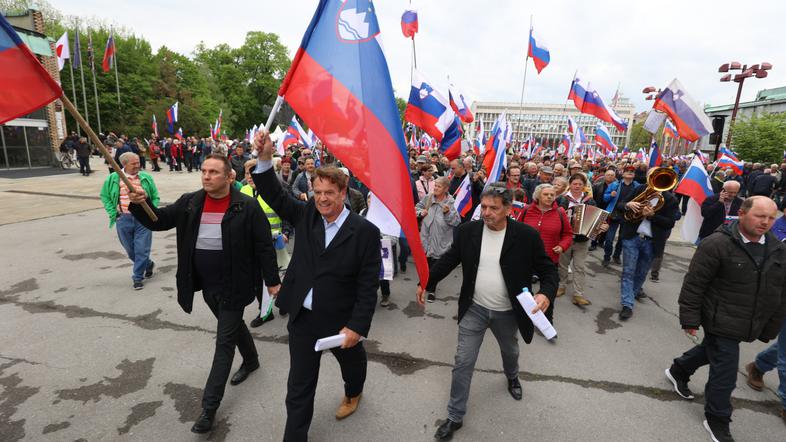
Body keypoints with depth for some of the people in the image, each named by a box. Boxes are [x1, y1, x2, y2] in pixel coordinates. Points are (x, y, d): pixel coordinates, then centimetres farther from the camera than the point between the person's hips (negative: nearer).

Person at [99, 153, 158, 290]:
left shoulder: (146, 178, 1)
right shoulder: (113, 178, 1)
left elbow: (155, 197, 7)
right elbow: (104, 195, 11)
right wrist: (113, 213, 1)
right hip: (124, 219, 2)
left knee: (141, 249, -1)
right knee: (130, 249, 13)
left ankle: (138, 277, 12)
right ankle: (148, 264, 38)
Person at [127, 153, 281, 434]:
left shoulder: (247, 207, -16)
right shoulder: (190, 202, -1)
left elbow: (264, 246, -13)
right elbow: (158, 221, 0)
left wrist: (272, 281, -11)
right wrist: (139, 204, -21)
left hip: (233, 286, -5)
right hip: (206, 285, 6)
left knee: (224, 341, 3)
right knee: (233, 325, 25)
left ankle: (209, 406, 16)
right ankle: (251, 360, 51)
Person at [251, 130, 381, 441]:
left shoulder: (365, 232, -18)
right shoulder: (306, 215, -5)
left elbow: (368, 286, -17)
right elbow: (275, 196, -5)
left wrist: (356, 326, -18)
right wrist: (265, 159, -21)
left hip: (341, 321, -1)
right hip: (302, 316, 2)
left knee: (351, 362, 29)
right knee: (299, 385, 13)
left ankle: (353, 393, 63)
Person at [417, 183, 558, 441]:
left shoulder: (527, 235, -17)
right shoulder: (468, 231, -12)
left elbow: (547, 269, -10)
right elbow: (449, 260, -1)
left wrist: (546, 293, -29)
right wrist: (427, 283, -3)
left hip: (507, 312, 0)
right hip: (474, 309, 0)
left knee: (510, 352, 28)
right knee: (463, 362, 4)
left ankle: (512, 378, 64)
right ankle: (455, 416, 23)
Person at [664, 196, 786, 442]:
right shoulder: (717, 244, -19)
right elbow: (693, 284, -17)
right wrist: (690, 319, -17)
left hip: (748, 326, 7)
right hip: (721, 321, -7)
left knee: (712, 350, 25)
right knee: (725, 374, 1)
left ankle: (678, 371, 50)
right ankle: (717, 421, 22)